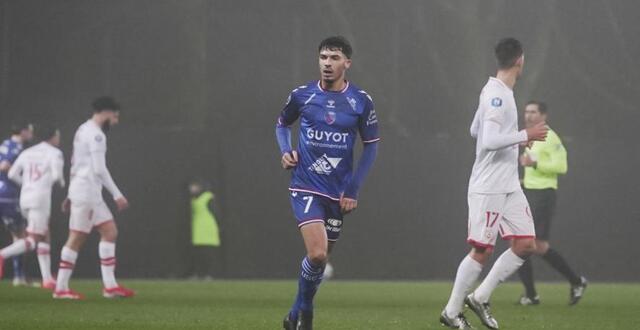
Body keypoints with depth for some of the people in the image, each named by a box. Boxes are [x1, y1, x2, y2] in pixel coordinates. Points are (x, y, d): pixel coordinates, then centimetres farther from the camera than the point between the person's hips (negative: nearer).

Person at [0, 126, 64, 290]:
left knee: (45, 237, 15)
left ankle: (47, 278, 9)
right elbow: (56, 175, -14)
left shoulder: (27, 153, 17)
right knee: (32, 240, -8)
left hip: (25, 198, 7)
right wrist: (62, 182, 9)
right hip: (41, 198, -7)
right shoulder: (54, 153, -1)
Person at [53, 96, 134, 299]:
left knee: (110, 232, 7)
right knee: (76, 239, -6)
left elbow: (74, 165, 22)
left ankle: (110, 286, 3)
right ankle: (61, 288, -3)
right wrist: (117, 195, -17)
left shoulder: (83, 130, 18)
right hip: (87, 193, -10)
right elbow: (99, 169, -20)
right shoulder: (95, 134, -13)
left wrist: (71, 195, 25)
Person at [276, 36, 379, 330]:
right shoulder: (302, 96, -2)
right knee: (317, 254, -18)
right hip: (306, 187, -2)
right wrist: (285, 151, -4)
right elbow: (282, 124, 17)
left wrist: (353, 190, -2)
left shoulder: (361, 102, -3)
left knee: (321, 257, 9)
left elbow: (371, 146, 5)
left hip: (338, 192, 2)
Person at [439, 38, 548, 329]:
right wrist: (525, 136, -20)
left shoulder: (494, 92, 12)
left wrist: (515, 138, 28)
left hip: (509, 186, 9)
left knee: (526, 244, 3)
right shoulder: (497, 95, -17)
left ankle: (480, 297, 12)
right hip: (488, 187, -9)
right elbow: (488, 141, -26)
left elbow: (475, 130, 24)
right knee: (482, 250, -4)